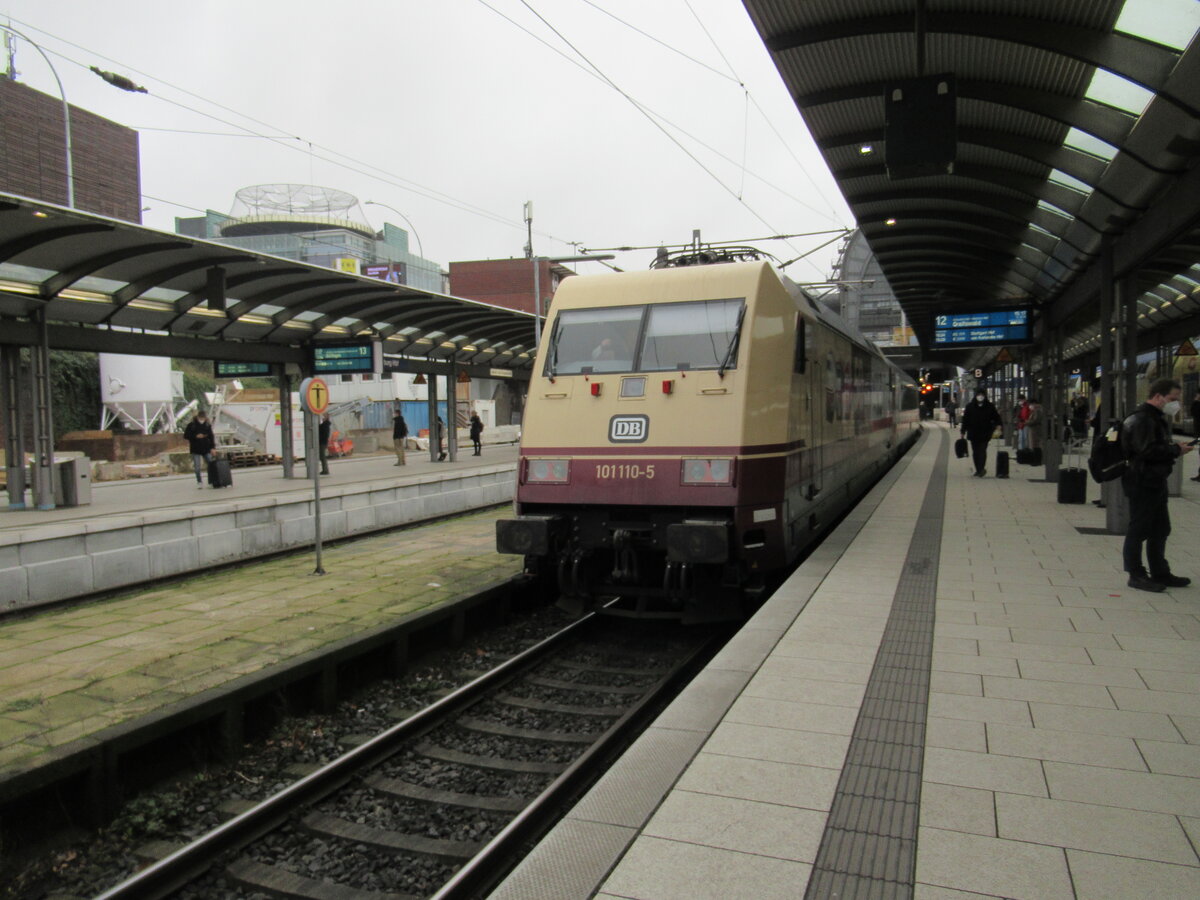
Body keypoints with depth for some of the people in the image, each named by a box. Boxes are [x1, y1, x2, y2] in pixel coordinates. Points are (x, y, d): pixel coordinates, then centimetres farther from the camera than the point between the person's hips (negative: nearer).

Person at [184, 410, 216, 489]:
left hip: (206, 449, 2)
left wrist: (212, 447, -3)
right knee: (197, 467, -1)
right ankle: (199, 482, 9)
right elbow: (186, 435, -3)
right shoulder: (191, 425, -4)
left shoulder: (207, 425, 4)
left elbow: (211, 437, 6)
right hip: (195, 450, -2)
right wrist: (196, 436, -17)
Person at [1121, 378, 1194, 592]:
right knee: (1139, 529, -3)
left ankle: (1160, 572, 27)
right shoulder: (1141, 419, -17)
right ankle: (1136, 575, 5)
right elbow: (1148, 450, -26)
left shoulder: (1158, 418, 18)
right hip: (1142, 483, -11)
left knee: (1160, 529, 17)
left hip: (1156, 481, 11)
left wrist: (1175, 448, 4)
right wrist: (1176, 450, -15)